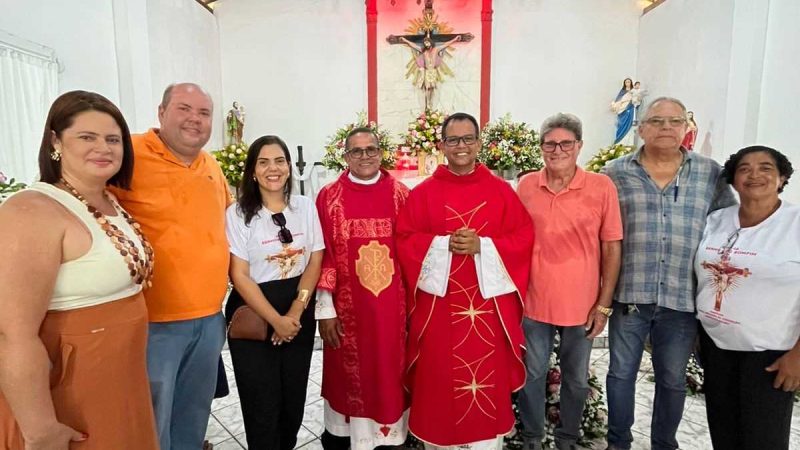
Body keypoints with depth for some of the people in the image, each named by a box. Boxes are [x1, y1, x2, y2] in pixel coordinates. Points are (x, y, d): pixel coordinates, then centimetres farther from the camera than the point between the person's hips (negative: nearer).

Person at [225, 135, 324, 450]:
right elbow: (239, 275, -10)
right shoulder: (238, 214, -7)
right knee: (263, 404, 6)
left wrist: (295, 311, -9)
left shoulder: (305, 206, 2)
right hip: (253, 316, -3)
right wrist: (276, 320, -14)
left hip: (299, 314, 3)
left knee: (294, 399, 13)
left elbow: (315, 261, 1)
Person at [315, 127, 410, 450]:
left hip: (393, 305, 2)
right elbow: (322, 255, -4)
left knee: (391, 372, 14)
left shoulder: (401, 194, 2)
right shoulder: (329, 197, -2)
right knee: (351, 375, 13)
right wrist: (325, 309, -6)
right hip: (348, 308, -1)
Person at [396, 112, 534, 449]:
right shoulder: (422, 193, 3)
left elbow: (524, 238, 0)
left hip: (488, 304, 1)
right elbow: (404, 241, -1)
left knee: (487, 380, 9)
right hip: (438, 304, 0)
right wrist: (443, 244, -16)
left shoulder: (501, 191, 4)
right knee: (438, 379, 10)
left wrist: (482, 246, -15)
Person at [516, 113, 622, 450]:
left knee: (577, 380, 17)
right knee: (532, 375, 14)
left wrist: (603, 304, -4)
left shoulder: (602, 187, -7)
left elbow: (612, 248, -3)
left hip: (582, 305, 0)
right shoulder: (526, 186, -1)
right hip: (533, 302, 1)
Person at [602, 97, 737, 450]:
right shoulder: (616, 172, 1)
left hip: (682, 298, 1)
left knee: (673, 379, 15)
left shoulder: (711, 174, 4)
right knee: (621, 372, 11)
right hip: (629, 294, 0)